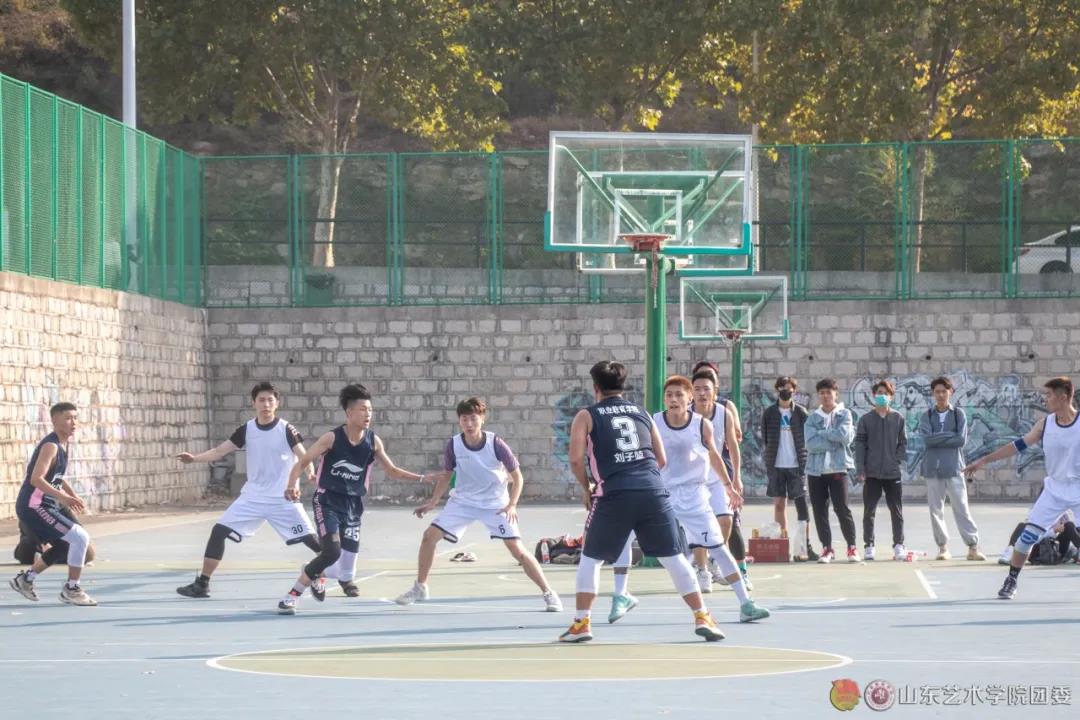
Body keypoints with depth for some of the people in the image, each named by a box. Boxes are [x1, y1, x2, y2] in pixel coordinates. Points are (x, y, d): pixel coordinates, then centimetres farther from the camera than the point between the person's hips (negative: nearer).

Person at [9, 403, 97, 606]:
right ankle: (71, 589, -3)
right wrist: (62, 497, -36)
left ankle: (26, 579, 31)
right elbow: (36, 479, -30)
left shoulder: (65, 444, 11)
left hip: (41, 506, 10)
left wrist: (73, 495, 14)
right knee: (80, 537, -14)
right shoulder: (51, 446, -19)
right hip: (33, 506, -10)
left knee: (66, 544, 23)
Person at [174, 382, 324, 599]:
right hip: (253, 497, 3)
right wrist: (194, 458, -16)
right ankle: (202, 584, 1)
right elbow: (220, 451, 0)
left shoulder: (287, 430, -8)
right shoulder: (246, 430, 2)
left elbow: (304, 457, -16)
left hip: (283, 499, -3)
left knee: (310, 539, -10)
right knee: (219, 531, -6)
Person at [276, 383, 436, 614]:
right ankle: (292, 595, -10)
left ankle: (313, 573, 37)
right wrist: (293, 484, -29)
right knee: (332, 552, -25)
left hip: (353, 504, 5)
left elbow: (392, 471, 10)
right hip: (327, 501, -5)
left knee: (348, 566, 2)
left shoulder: (373, 441, -2)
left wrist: (422, 478, 1)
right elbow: (302, 463, -11)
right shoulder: (332, 438, -13)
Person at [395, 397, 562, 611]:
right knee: (430, 535, -8)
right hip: (462, 501, 3)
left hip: (496, 504, -3)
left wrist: (512, 505, -22)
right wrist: (433, 503, 1)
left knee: (517, 549, -14)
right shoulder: (453, 445, -11)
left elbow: (517, 477, -9)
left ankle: (548, 594, -3)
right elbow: (446, 475, 8)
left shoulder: (496, 444, -19)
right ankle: (420, 588, 11)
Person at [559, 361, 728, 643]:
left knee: (591, 558, 12)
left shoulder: (587, 416, 11)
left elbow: (576, 459, 0)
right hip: (653, 490, 3)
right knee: (674, 557, 8)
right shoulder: (642, 413, 22)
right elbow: (661, 459, 23)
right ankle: (702, 617, 4)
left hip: (613, 494, -3)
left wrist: (586, 489, 16)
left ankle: (581, 623, 8)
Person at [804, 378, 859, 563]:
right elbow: (811, 443, -5)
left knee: (842, 509, -5)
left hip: (837, 468, -3)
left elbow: (845, 435, -15)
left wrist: (822, 433, -8)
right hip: (815, 469, 3)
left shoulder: (844, 414, 3)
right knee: (819, 511, 3)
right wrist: (834, 440, -11)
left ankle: (852, 547, 6)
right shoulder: (813, 417, 8)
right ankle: (827, 548, 11)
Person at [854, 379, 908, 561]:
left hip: (892, 473, 0)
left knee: (897, 511, 2)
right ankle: (869, 546, 9)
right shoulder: (866, 419, 4)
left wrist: (897, 460, -7)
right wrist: (860, 469, -6)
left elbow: (903, 443, 8)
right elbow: (859, 444, 1)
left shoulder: (898, 418, 6)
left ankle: (898, 545, 6)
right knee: (869, 512, 3)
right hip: (871, 474, 0)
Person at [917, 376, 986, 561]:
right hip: (933, 469, 2)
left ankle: (973, 546, -5)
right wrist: (950, 436, -9)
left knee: (962, 509, -5)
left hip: (954, 468, -2)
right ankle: (943, 547, 12)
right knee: (936, 510, 4)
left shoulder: (959, 414, 5)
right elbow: (927, 439, -8)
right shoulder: (926, 416, 7)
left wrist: (938, 439, -6)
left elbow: (962, 440, -6)